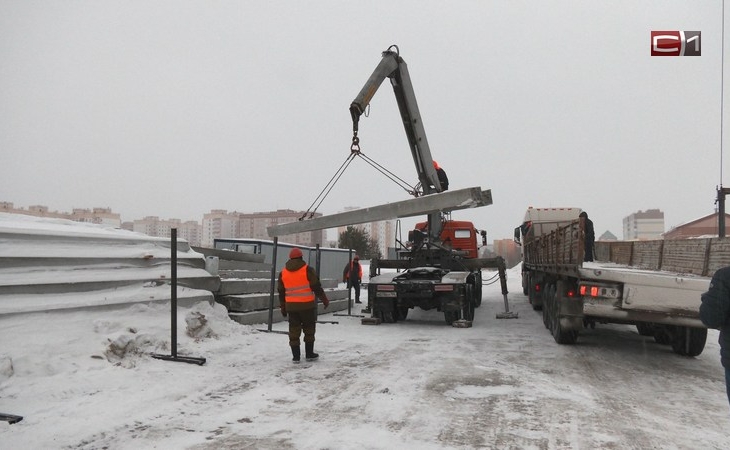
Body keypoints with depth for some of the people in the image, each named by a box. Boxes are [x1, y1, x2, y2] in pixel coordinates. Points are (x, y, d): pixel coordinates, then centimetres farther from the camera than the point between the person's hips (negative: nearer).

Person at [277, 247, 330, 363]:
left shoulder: (283, 272, 8)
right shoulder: (308, 270, -6)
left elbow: (281, 292, 12)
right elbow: (316, 287, -7)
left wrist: (283, 307, 20)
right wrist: (325, 300, 4)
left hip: (291, 306, 3)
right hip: (307, 305, -3)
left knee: (294, 330, 9)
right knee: (309, 328, 10)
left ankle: (296, 355, 9)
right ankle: (309, 354, 14)